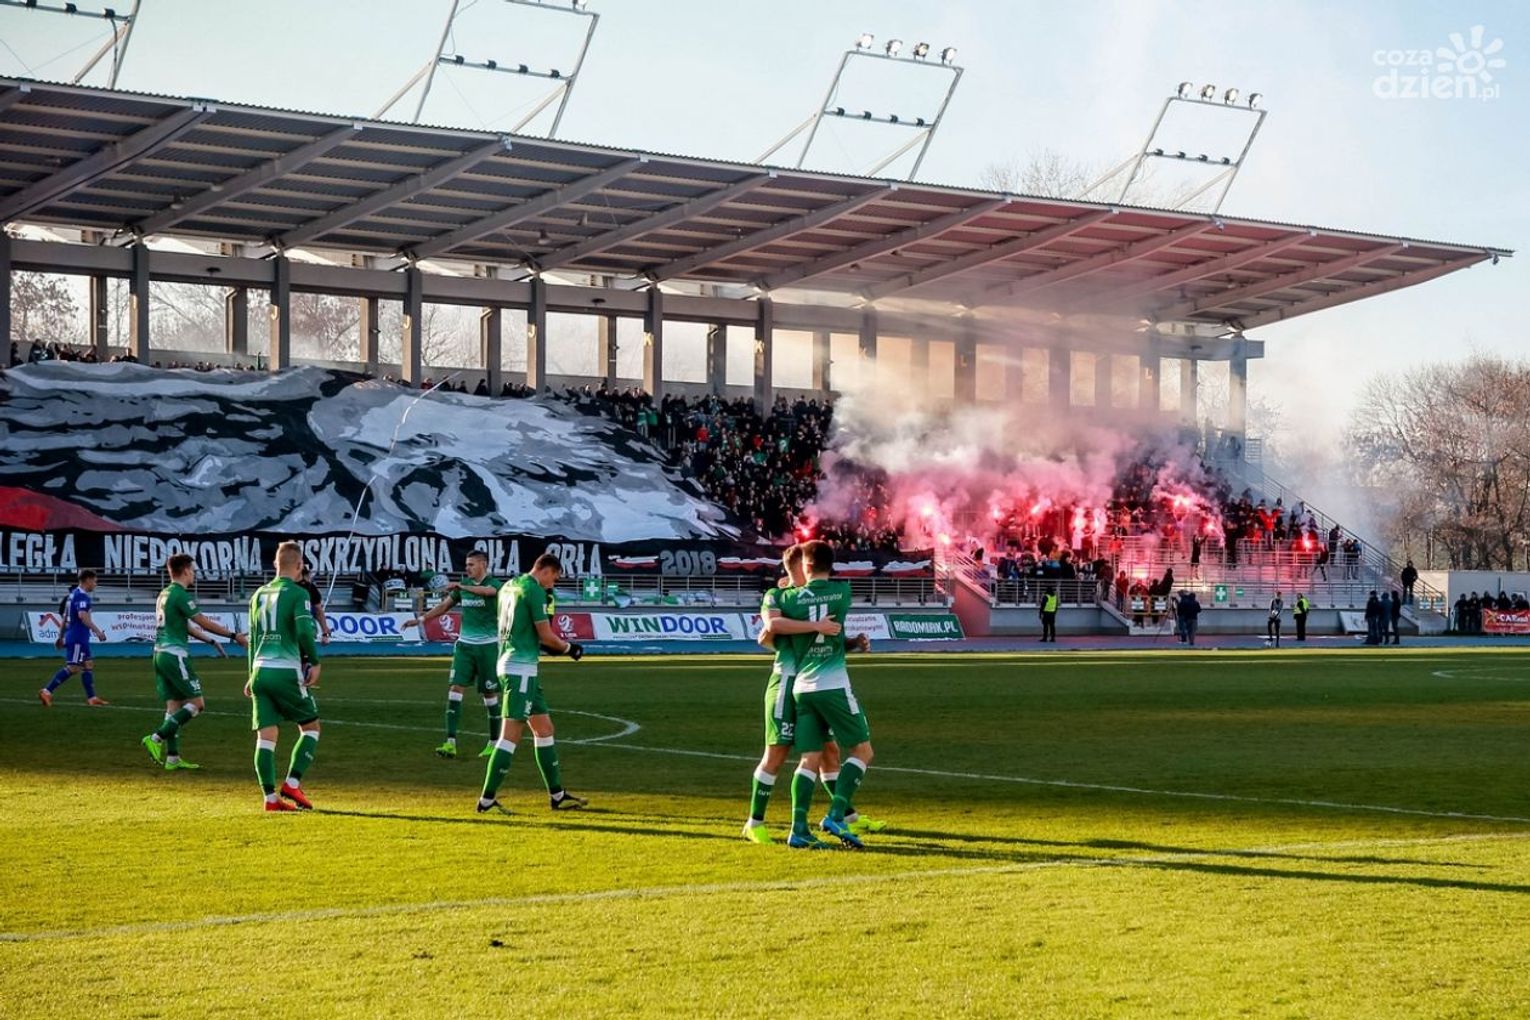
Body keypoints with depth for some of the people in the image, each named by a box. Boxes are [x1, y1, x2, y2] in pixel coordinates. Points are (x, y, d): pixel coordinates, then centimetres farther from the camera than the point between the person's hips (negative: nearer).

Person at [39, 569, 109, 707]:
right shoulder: (82, 596, -14)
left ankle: (91, 698, 12)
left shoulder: (73, 594, 16)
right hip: (78, 638, -10)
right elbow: (82, 615, -29)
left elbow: (64, 617, 22)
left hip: (77, 638, 10)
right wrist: (97, 631, -28)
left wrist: (61, 636, 27)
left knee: (88, 665, 11)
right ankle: (46, 692, -11)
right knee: (72, 668, -10)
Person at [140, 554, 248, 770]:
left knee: (174, 704, 10)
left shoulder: (164, 595, 17)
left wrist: (211, 640, 27)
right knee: (197, 703, -6)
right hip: (175, 655, -10)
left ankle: (172, 757, 8)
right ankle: (156, 739, -12)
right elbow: (204, 623, -13)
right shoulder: (180, 595, -12)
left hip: (161, 653, 10)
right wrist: (234, 636, -7)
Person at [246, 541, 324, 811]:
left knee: (266, 735, 3)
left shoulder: (259, 594, 14)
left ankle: (271, 797, -2)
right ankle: (292, 783, -2)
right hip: (286, 671, -6)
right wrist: (315, 662, -4)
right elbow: (305, 630, -17)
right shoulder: (297, 593, -5)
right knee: (311, 727, 10)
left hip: (260, 670, 6)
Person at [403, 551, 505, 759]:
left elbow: (487, 591, -32)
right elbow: (445, 605, 20)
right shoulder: (464, 585, 10)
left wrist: (461, 586, -45)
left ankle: (494, 742, 17)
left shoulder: (494, 584, -7)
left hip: (488, 646, -5)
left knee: (489, 694, 3)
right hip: (464, 644, 5)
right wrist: (421, 620, 16)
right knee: (455, 688, -8)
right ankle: (450, 742, -13)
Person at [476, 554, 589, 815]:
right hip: (522, 668, -10)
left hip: (507, 663, 10)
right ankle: (487, 799, -12)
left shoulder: (508, 587, 16)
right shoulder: (534, 591, -11)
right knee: (510, 734, -10)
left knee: (544, 728, 15)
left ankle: (557, 795, 21)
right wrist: (569, 648, 6)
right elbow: (546, 636, -12)